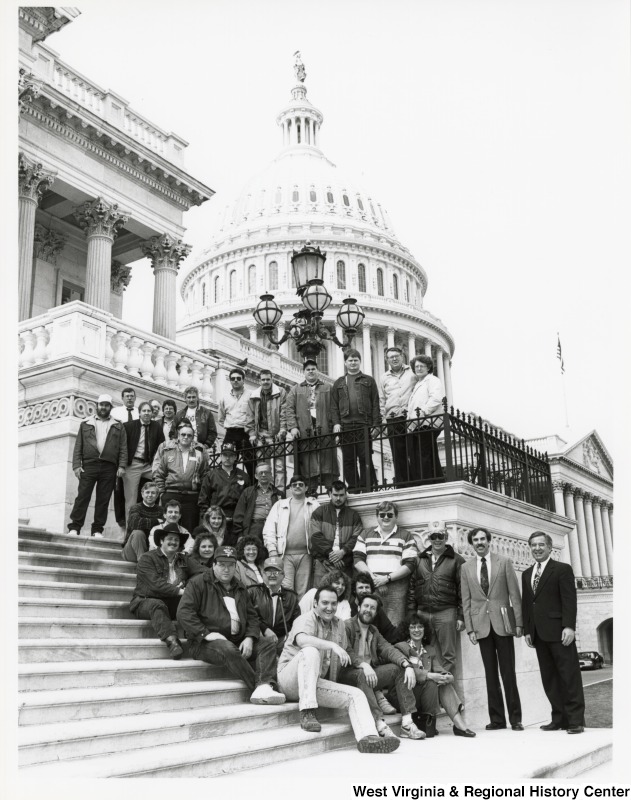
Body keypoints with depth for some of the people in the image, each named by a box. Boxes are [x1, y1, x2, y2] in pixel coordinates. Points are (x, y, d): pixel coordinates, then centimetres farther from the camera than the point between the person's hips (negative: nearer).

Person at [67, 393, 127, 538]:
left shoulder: (118, 426, 13)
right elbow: (78, 447, 9)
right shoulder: (86, 424, 14)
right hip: (89, 465, 0)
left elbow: (123, 448, 7)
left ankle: (97, 530, 5)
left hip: (109, 468, 0)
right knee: (82, 496, -6)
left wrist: (122, 466, -5)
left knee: (103, 499, 0)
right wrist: (76, 465, -2)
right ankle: (74, 527, -2)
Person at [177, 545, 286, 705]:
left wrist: (249, 638, -2)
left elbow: (252, 617, 20)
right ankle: (258, 688, -33)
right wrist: (206, 633, -19)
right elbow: (183, 612, -10)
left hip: (237, 641, 6)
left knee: (267, 643, -15)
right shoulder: (199, 583, 1)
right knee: (229, 650, -37)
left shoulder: (240, 589, 22)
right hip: (205, 643, -6)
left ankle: (264, 687, -35)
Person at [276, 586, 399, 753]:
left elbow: (344, 655, 24)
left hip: (316, 683, 7)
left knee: (356, 694, -9)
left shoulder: (339, 625, 14)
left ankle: (368, 738, -27)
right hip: (290, 680, -7)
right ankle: (307, 713, -35)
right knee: (310, 652, -35)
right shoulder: (307, 619, -10)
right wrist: (333, 645, -41)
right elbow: (301, 639, -34)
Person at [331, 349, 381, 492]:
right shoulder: (339, 383, 17)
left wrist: (376, 424, -4)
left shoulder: (368, 381, 12)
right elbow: (334, 406, 11)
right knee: (348, 460, 2)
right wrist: (335, 423, -3)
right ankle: (353, 489, 6)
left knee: (365, 458, -5)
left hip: (364, 425, -2)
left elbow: (375, 404, 5)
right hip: (345, 426, 2)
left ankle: (367, 488, -2)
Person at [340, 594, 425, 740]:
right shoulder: (346, 626, -3)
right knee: (361, 676, -37)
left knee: (400, 669, -9)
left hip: (370, 673, 7)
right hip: (349, 673, -7)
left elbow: (388, 649, 4)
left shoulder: (374, 631, 20)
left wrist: (407, 665, -13)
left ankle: (407, 723, -16)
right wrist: (363, 665, -34)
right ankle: (380, 724, -42)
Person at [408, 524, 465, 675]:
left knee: (447, 656, 1)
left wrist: (461, 616, -5)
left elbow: (462, 590, 1)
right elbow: (412, 586, 14)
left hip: (446, 612, -3)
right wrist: (411, 613, 6)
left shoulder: (456, 560, 4)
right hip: (422, 613, 3)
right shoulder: (420, 559, 14)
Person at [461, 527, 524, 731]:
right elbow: (466, 600, 7)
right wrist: (469, 628, 0)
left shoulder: (504, 562, 4)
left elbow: (515, 594, 2)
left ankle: (515, 718, 7)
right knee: (490, 673, 4)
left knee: (508, 672, 0)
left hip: (502, 622, -2)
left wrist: (519, 622, -3)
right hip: (481, 625, 2)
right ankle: (496, 718, 9)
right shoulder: (466, 568, 8)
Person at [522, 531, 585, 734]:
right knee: (549, 679, 6)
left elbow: (569, 600, -8)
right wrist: (527, 630, 10)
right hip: (539, 634, 6)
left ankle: (576, 720, 2)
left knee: (570, 675, -2)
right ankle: (559, 718, 11)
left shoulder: (562, 569, 0)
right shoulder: (526, 574, 17)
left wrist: (569, 626, -16)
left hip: (559, 632, -6)